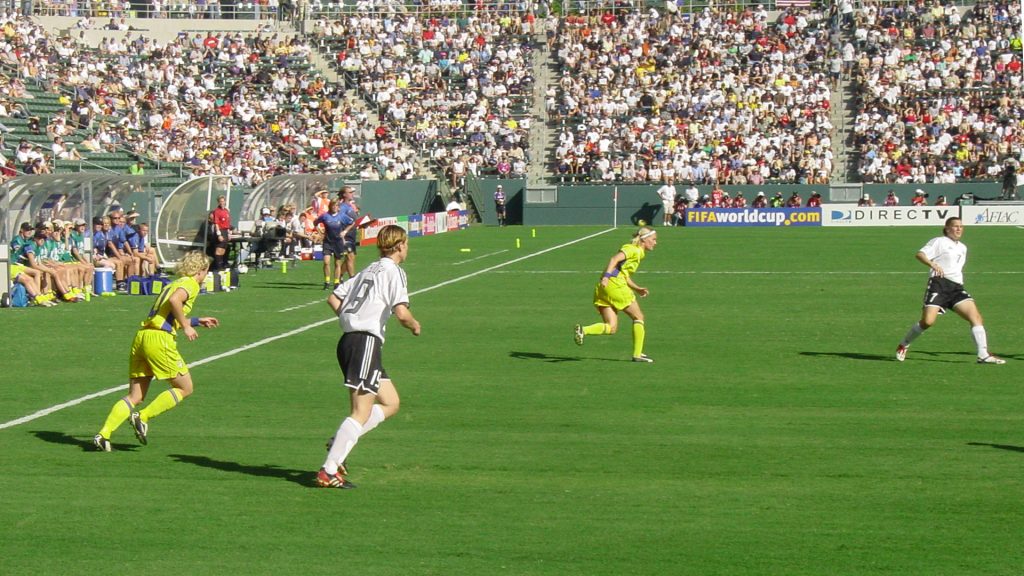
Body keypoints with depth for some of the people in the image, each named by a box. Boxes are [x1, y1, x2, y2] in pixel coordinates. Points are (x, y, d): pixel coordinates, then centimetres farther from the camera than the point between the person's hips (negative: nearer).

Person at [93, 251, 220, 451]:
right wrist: (186, 326, -10)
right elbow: (174, 300, -20)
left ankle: (103, 435, -6)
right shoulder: (191, 284, 1)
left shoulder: (174, 283, 27)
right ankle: (143, 417, -2)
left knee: (135, 397, 8)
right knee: (185, 388, 6)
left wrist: (197, 321, 40)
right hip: (159, 339, -8)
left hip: (141, 335, 8)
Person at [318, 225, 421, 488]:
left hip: (349, 339, 9)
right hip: (366, 341, -9)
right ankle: (328, 472, -14)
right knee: (362, 412, -10)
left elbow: (333, 298, 22)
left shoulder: (369, 271, 20)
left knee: (391, 403, 15)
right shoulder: (393, 271, -5)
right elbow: (401, 313, -18)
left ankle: (339, 444, 5)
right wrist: (414, 326, 2)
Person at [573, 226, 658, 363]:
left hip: (603, 287, 9)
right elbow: (615, 259, -18)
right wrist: (606, 276, -30)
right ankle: (637, 354, 6)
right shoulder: (634, 250, -2)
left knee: (611, 327, 0)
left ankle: (583, 330, -21)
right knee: (638, 317, 5)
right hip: (614, 284, -9)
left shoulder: (638, 253, 27)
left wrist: (637, 289, 23)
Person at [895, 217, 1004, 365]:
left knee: (975, 316, -10)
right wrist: (932, 264, -27)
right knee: (927, 321, -17)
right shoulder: (939, 241, 3)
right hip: (939, 283, -7)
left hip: (956, 287, 7)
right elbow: (920, 254, -10)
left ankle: (983, 355, -12)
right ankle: (903, 345, 7)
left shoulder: (962, 248, 26)